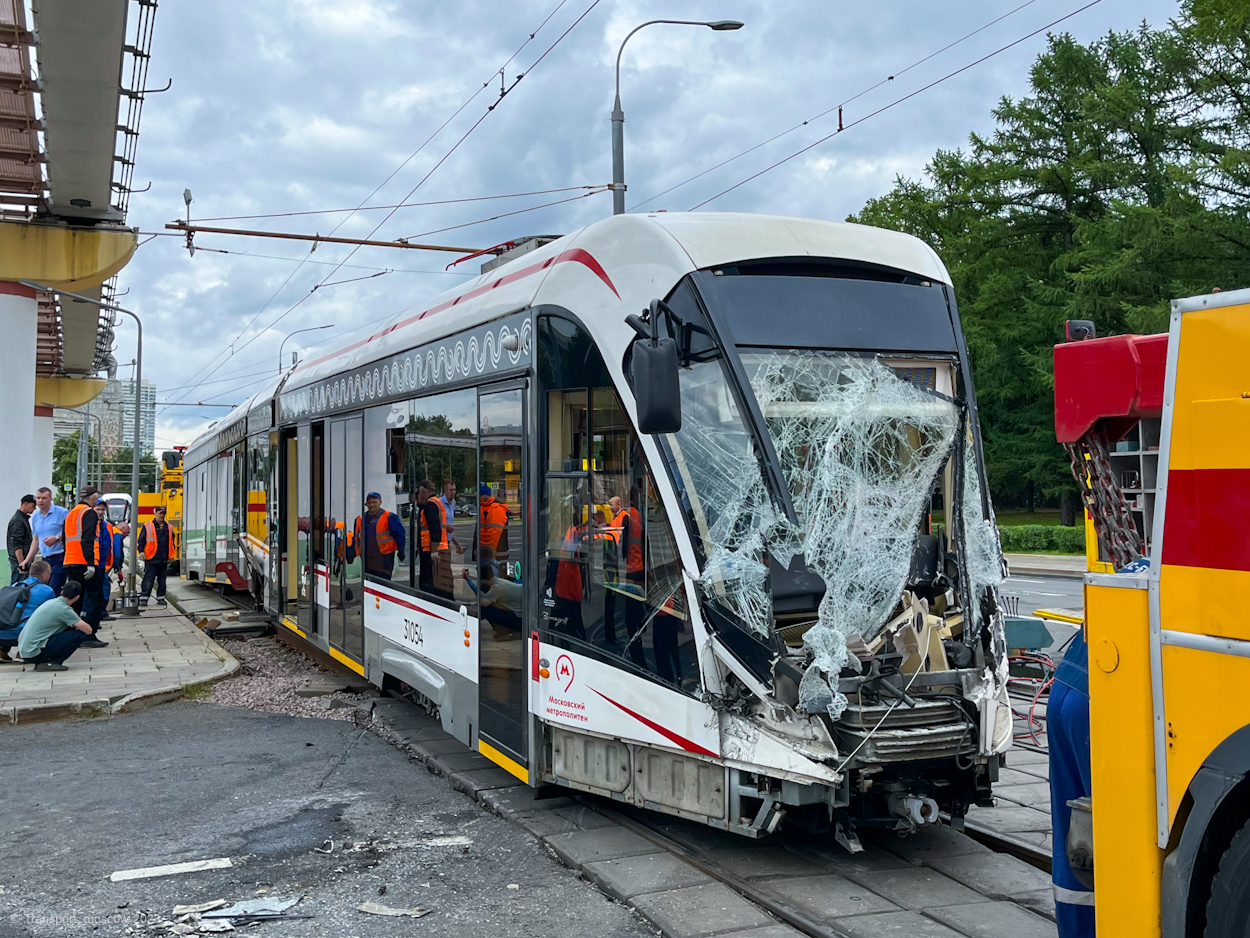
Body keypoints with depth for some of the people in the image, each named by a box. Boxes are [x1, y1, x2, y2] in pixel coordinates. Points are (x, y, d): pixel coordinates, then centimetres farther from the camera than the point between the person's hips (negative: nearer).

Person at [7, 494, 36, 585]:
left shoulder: (24, 519, 18)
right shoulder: (18, 520, -13)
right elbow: (16, 545, -19)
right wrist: (21, 563, -22)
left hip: (23, 561, 10)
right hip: (18, 561, -10)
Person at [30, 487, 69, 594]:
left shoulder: (62, 513, -7)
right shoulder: (35, 517, 15)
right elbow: (36, 540, 23)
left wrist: (57, 538, -19)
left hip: (60, 558, -7)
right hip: (45, 560, 7)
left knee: (53, 591, -15)